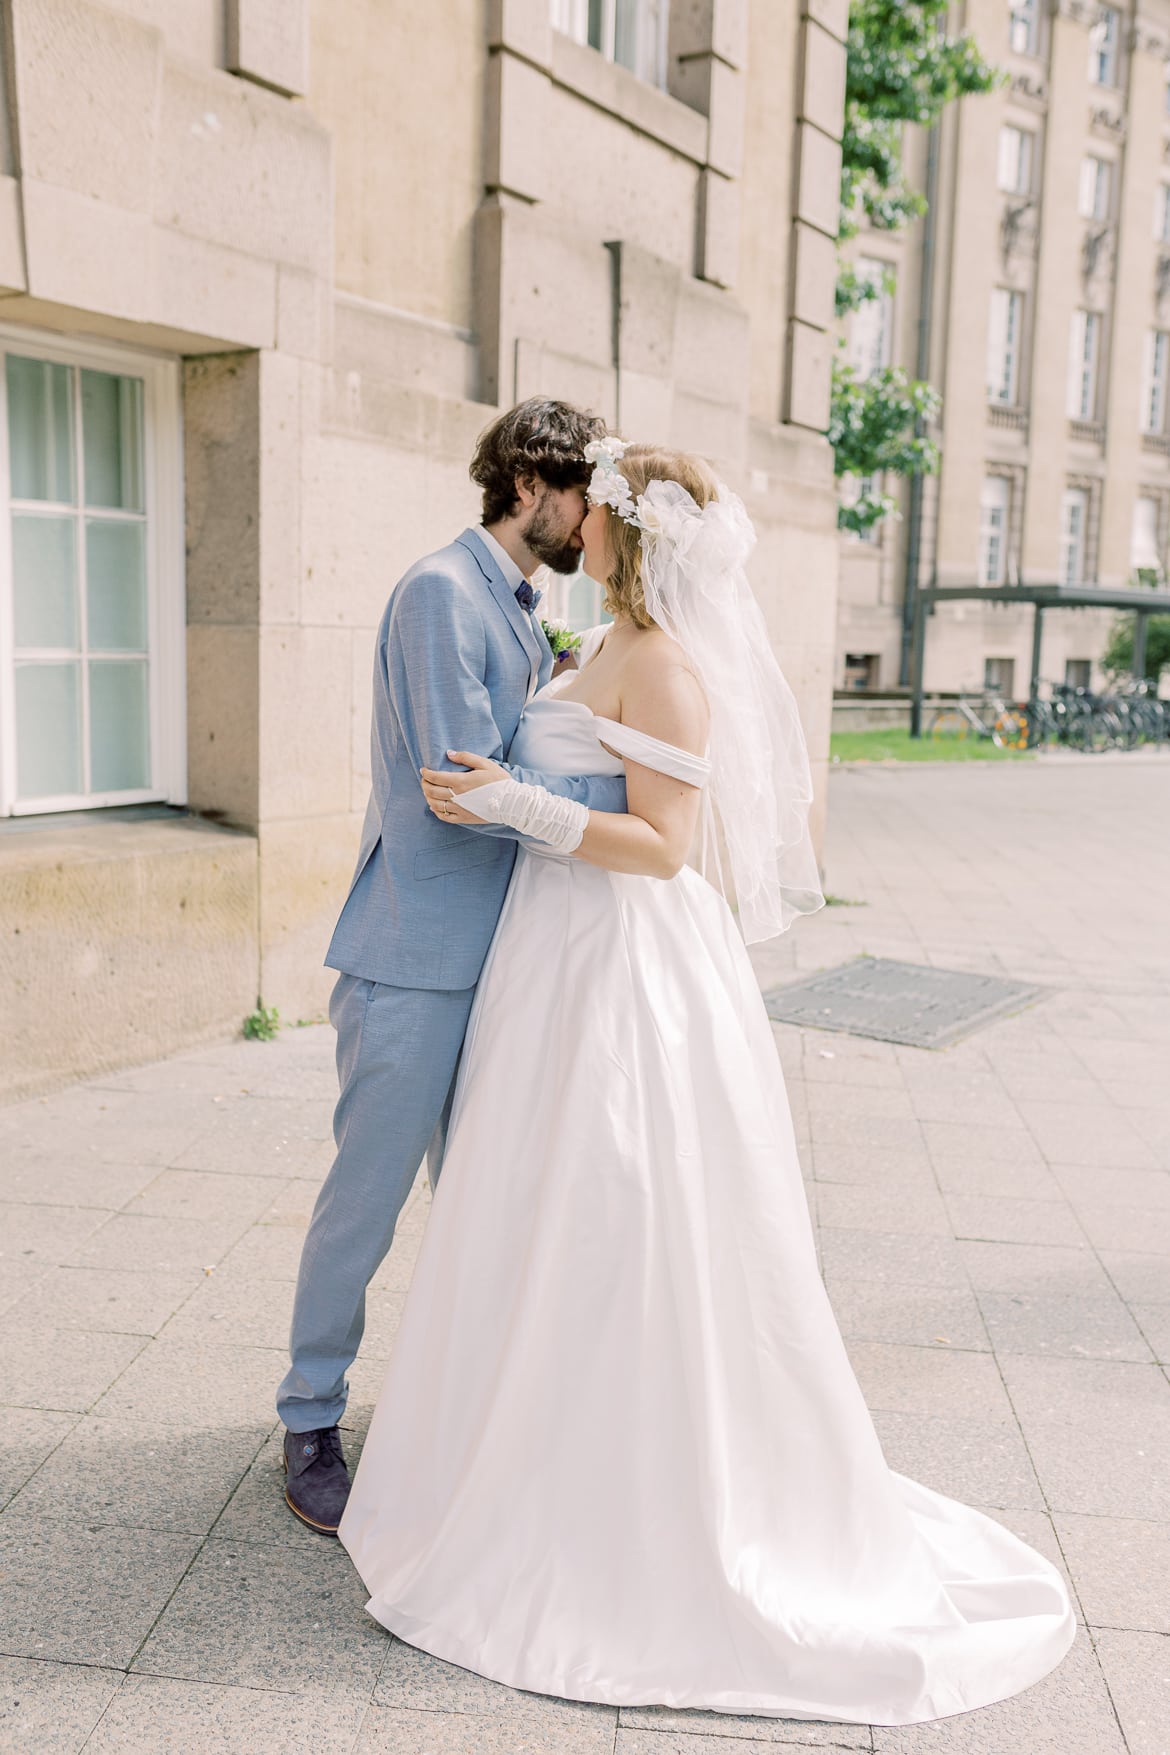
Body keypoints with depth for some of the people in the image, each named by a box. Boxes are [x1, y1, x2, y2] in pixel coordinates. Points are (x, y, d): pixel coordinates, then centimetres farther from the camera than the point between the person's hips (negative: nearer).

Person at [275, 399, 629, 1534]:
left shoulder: (521, 613, 15)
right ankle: (310, 1423, 22)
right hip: (415, 959, -9)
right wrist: (626, 779, -17)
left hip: (491, 956, 9)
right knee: (366, 1196, 3)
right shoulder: (441, 592, -14)